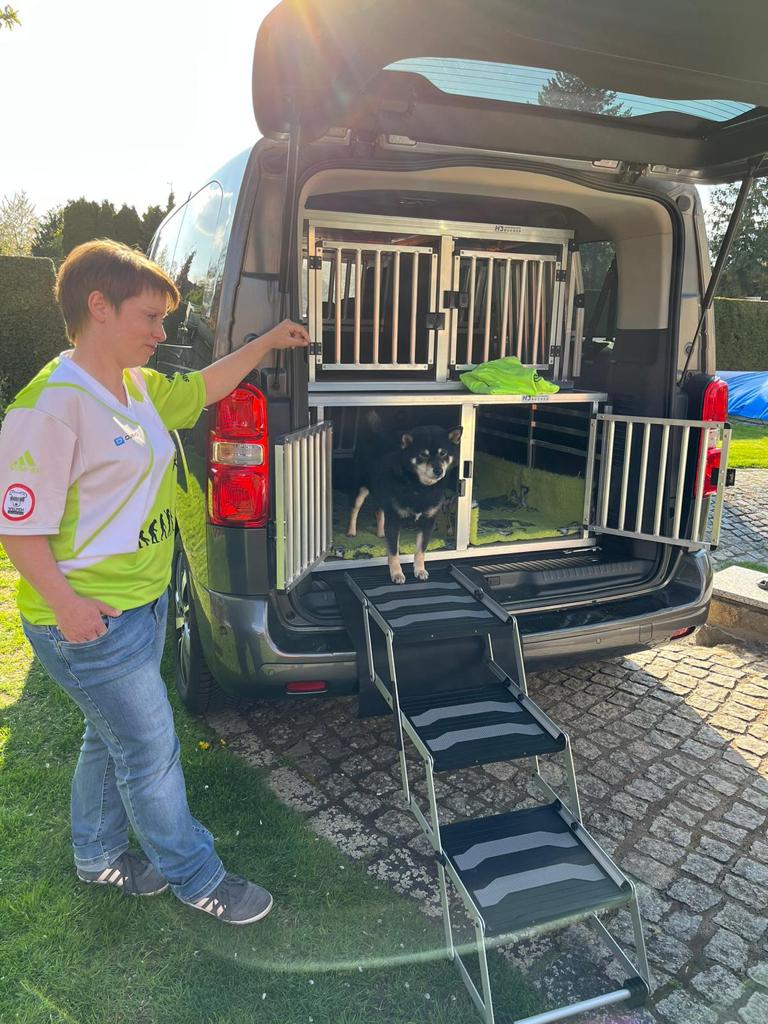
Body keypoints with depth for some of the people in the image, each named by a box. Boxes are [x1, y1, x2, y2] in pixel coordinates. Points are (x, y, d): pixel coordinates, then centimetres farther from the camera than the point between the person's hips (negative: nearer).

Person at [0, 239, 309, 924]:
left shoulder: (140, 388, 5)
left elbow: (203, 388, 23)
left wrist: (268, 343, 19)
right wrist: (66, 605, -27)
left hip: (142, 604, 9)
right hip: (92, 622, -9)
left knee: (113, 737, 24)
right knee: (152, 752, 6)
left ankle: (99, 855, 46)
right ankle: (198, 878, 27)